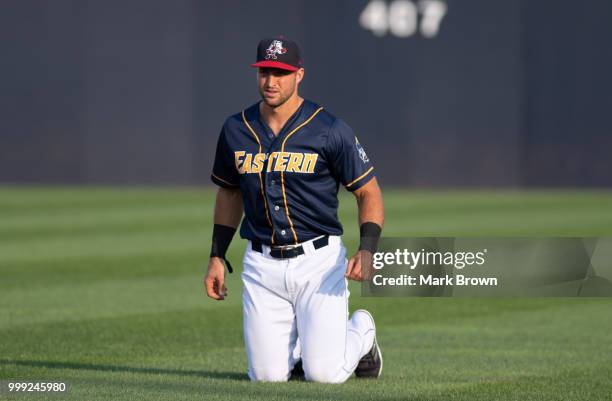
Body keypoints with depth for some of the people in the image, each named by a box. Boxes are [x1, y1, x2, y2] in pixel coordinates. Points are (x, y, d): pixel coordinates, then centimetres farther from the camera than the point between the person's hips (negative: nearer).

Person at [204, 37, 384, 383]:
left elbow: (369, 193, -5)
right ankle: (301, 341, 31)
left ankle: (361, 330, 23)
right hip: (262, 264, 4)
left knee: (324, 374, -11)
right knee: (267, 375, -3)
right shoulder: (236, 130, 4)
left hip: (318, 260, -4)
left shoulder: (330, 130, -9)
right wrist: (217, 257, 12)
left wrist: (367, 251, -20)